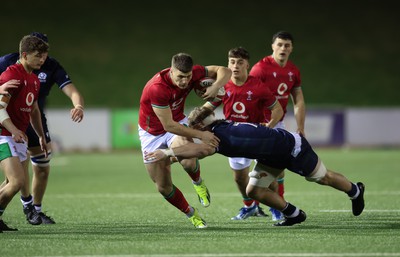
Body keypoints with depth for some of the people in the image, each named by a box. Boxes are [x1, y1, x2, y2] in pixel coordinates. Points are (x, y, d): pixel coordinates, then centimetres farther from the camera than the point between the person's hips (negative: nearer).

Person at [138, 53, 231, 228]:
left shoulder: (192, 73, -20)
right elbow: (169, 125, -31)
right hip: (152, 133, -2)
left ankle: (198, 182, 3)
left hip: (178, 123, 2)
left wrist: (216, 86, -28)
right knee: (163, 187, -2)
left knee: (188, 161, -32)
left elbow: (224, 71, -6)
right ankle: (191, 214, 22)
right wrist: (200, 135, -28)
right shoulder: (157, 88, -36)